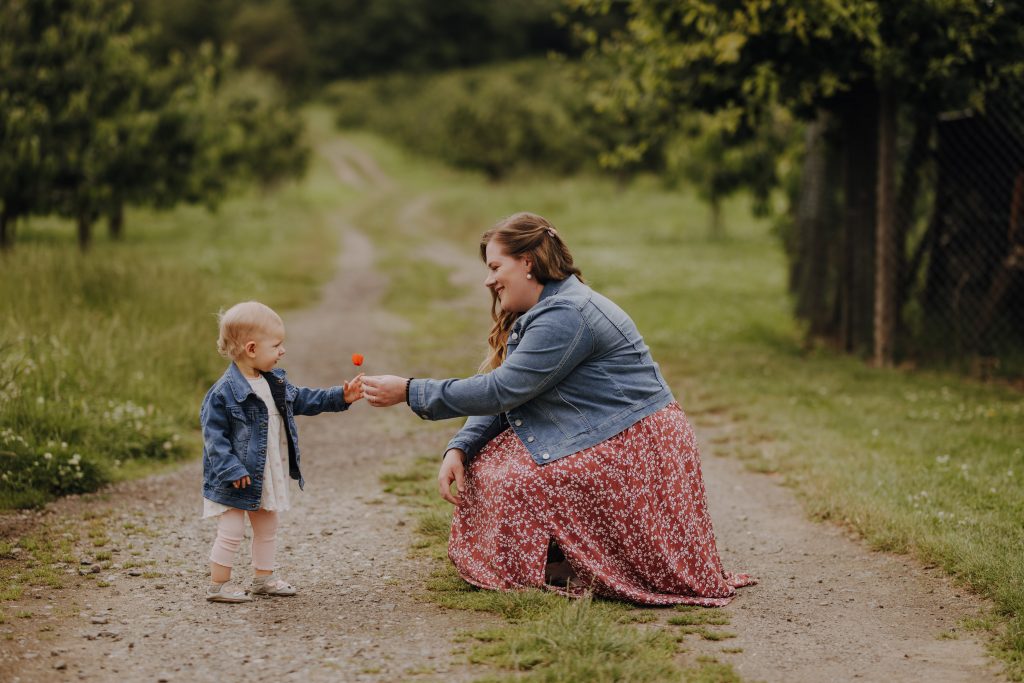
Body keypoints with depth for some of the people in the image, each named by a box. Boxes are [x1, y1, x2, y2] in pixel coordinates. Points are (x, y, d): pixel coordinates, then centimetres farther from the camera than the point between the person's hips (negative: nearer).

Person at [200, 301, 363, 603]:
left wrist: (340, 397, 9)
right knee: (231, 533, -3)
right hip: (239, 479, -8)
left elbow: (302, 400, 16)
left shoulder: (275, 381, 5)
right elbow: (214, 434, -21)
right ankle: (217, 586, 8)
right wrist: (231, 469, -26)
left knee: (267, 529, 18)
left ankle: (263, 578, 32)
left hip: (270, 475, 8)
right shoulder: (224, 392, -22)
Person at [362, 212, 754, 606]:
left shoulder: (565, 315, -20)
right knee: (481, 468, 1)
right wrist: (458, 449, -8)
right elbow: (502, 401, 8)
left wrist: (410, 392, -19)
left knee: (510, 483, -20)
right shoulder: (541, 313, 14)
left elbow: (501, 391, -23)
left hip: (632, 451, -11)